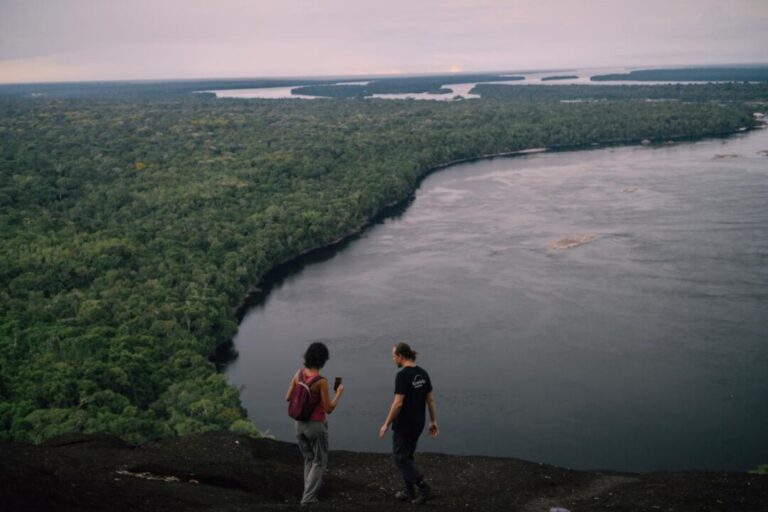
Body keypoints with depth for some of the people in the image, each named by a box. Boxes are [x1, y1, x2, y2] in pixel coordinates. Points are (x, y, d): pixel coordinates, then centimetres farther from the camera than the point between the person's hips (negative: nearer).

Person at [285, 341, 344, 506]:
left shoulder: (299, 374, -5)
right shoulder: (321, 381, -22)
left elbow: (288, 398, 5)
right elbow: (328, 409, -18)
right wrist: (339, 393, -5)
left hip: (300, 424, 6)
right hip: (316, 425, -6)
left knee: (308, 459, 23)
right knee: (319, 462, 10)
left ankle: (309, 491, 27)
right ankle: (308, 497, 6)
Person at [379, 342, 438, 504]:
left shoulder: (403, 375, -20)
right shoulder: (422, 373, 5)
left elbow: (398, 403, -23)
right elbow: (430, 399, 9)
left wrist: (386, 424, -15)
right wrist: (433, 421, 16)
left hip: (404, 424, -8)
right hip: (418, 423, 8)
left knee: (400, 458, 3)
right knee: (408, 456, 19)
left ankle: (425, 490, -3)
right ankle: (410, 492, 23)